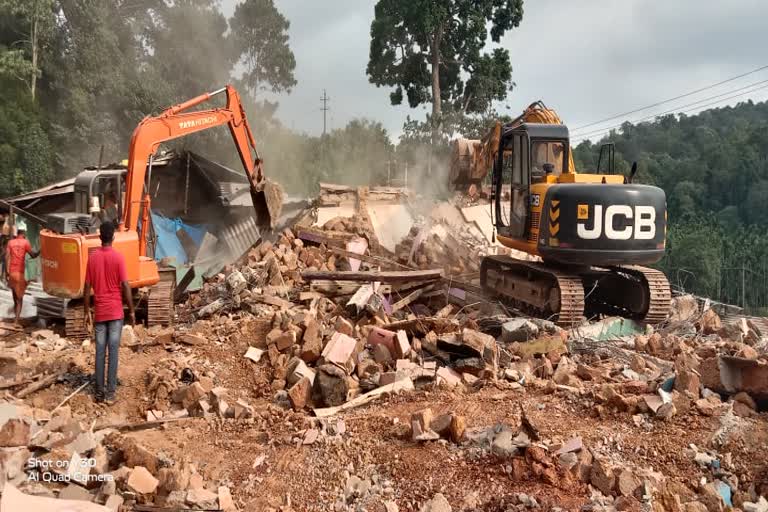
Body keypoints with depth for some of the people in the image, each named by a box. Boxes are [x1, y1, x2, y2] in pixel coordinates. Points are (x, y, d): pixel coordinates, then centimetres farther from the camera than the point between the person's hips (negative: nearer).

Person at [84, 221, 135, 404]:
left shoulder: (92, 257, 1)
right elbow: (125, 286, -10)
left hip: (99, 312, 3)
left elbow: (87, 287, 3)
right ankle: (110, 392, 0)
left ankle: (100, 392, 10)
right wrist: (131, 310, -2)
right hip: (115, 312, -3)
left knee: (100, 352, 7)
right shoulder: (118, 257, -8)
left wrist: (87, 312, 11)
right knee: (113, 351, 0)